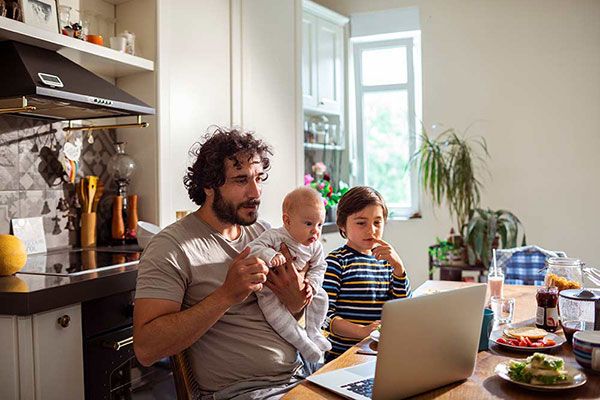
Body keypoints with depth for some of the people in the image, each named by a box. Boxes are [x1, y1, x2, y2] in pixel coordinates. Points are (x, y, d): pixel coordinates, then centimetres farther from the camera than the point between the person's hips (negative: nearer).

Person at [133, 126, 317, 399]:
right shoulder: (171, 247, -9)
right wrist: (226, 295, -24)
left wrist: (295, 303, -5)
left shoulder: (264, 233, 11)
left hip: (301, 375, 7)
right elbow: (145, 349, -18)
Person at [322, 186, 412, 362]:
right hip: (343, 354, -6)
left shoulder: (385, 261, 13)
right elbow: (324, 314, -13)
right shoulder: (336, 262, -7)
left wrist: (398, 266, -5)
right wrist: (362, 331, -27)